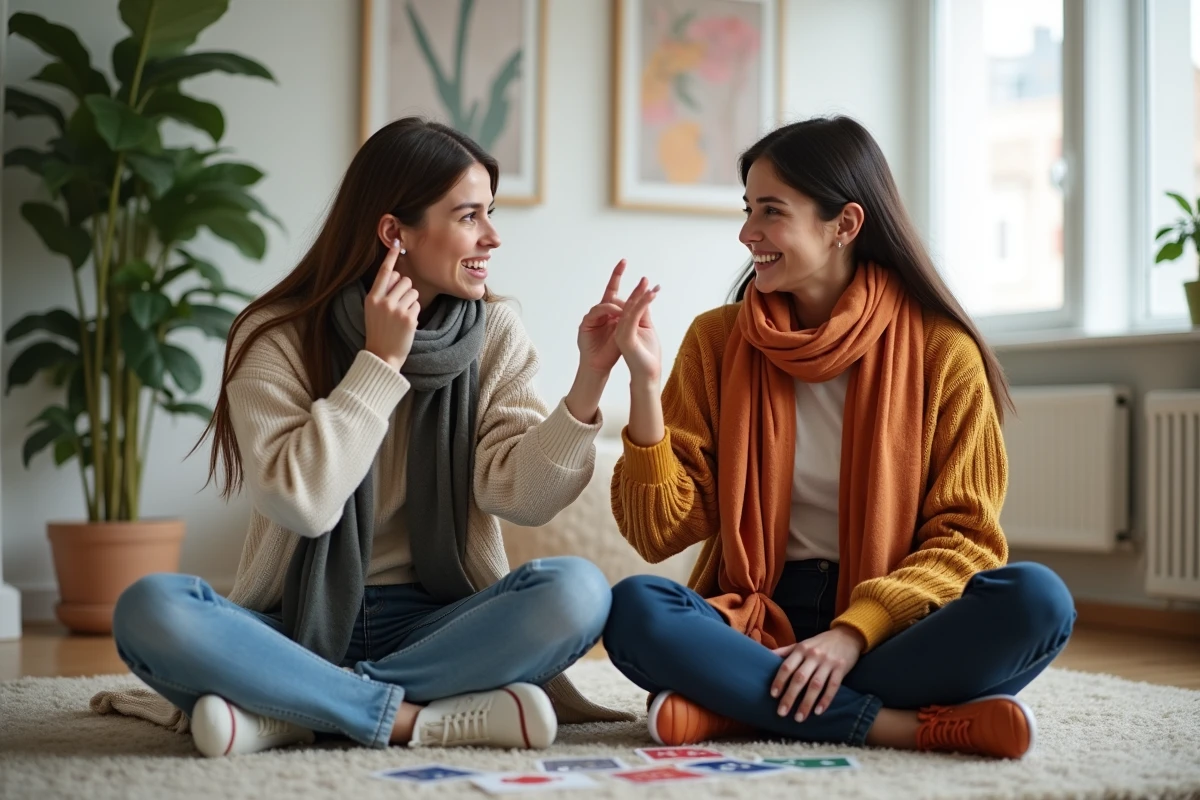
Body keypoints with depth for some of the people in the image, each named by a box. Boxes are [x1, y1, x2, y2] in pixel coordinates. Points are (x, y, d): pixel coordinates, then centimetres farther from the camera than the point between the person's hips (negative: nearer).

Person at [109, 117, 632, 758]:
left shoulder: (494, 337, 3)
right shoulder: (278, 339, -4)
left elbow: (522, 496, -8)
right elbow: (302, 502, -16)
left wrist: (588, 384, -20)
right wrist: (381, 361, -16)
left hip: (435, 626, 2)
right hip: (299, 627, -2)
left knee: (577, 590, -28)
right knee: (149, 609, -29)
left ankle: (295, 712, -24)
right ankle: (411, 717, -26)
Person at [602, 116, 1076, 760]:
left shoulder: (942, 351, 0)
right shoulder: (717, 341, 5)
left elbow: (964, 536, -3)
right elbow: (661, 531, -1)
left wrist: (856, 631, -18)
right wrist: (644, 384, -14)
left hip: (887, 629, 0)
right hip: (756, 625, 1)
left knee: (1036, 598, -29)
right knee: (633, 609, -29)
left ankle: (735, 706, -25)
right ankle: (904, 725, -27)